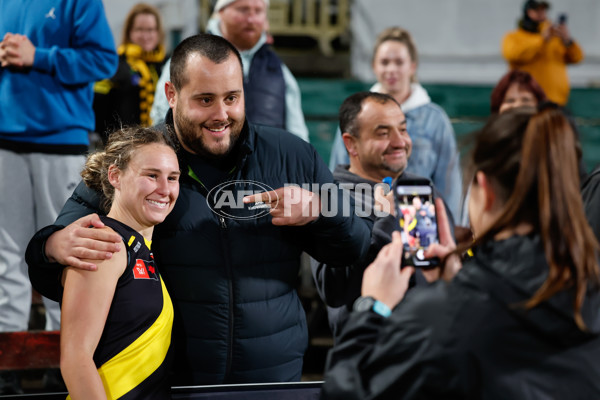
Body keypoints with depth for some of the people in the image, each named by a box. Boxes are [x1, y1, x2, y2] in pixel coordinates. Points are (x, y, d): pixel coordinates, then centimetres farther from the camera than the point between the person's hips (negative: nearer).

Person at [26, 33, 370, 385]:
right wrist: (55, 247, -28)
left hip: (277, 376, 2)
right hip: (164, 381, -1)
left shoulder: (292, 156, 1)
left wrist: (319, 211, -15)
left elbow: (355, 251, 6)